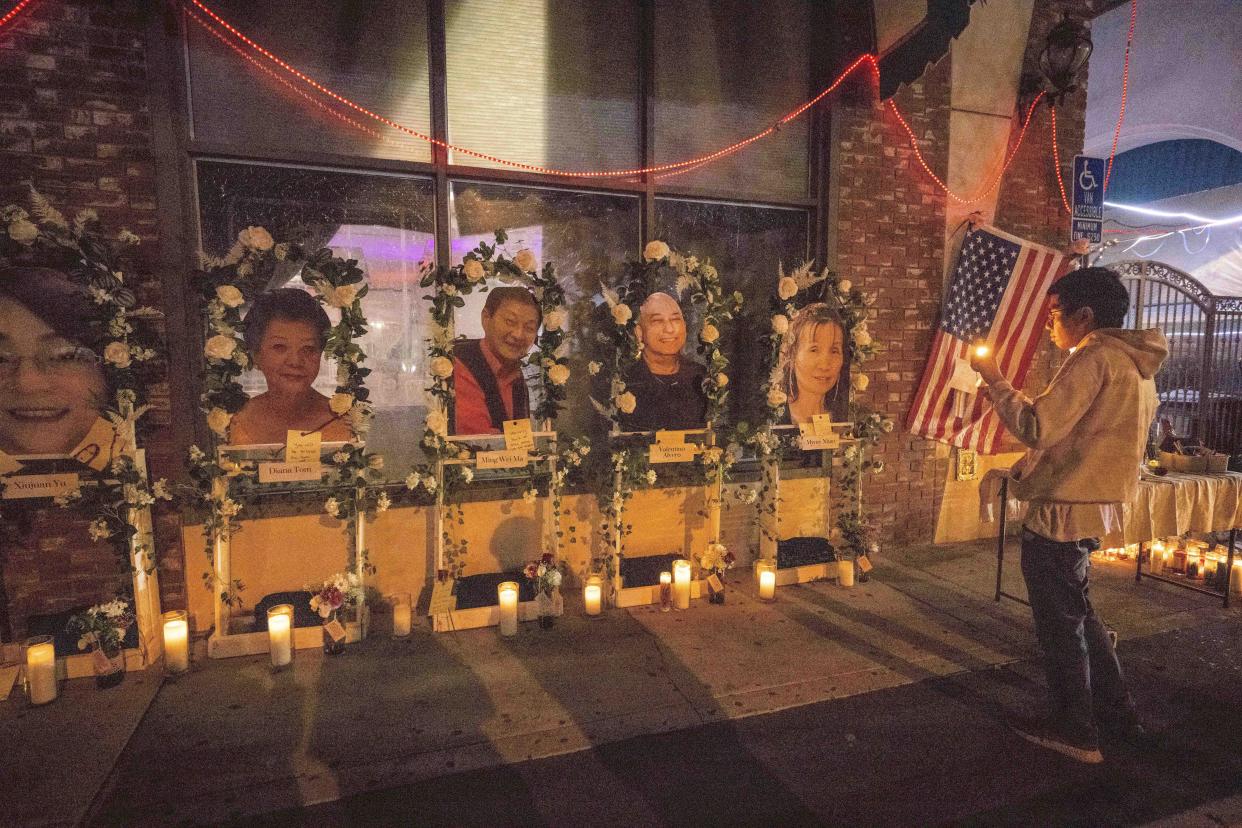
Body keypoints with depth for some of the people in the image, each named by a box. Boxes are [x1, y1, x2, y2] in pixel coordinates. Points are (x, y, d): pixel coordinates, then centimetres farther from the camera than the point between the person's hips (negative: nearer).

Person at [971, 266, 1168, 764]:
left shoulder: (1095, 358, -17)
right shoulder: (1135, 366, 14)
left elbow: (1036, 428, -22)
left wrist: (994, 379, -12)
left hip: (1063, 512, -10)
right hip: (1094, 508, 10)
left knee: (1061, 622, 4)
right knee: (1077, 614, 23)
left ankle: (1076, 732, 18)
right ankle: (1117, 714, 34)